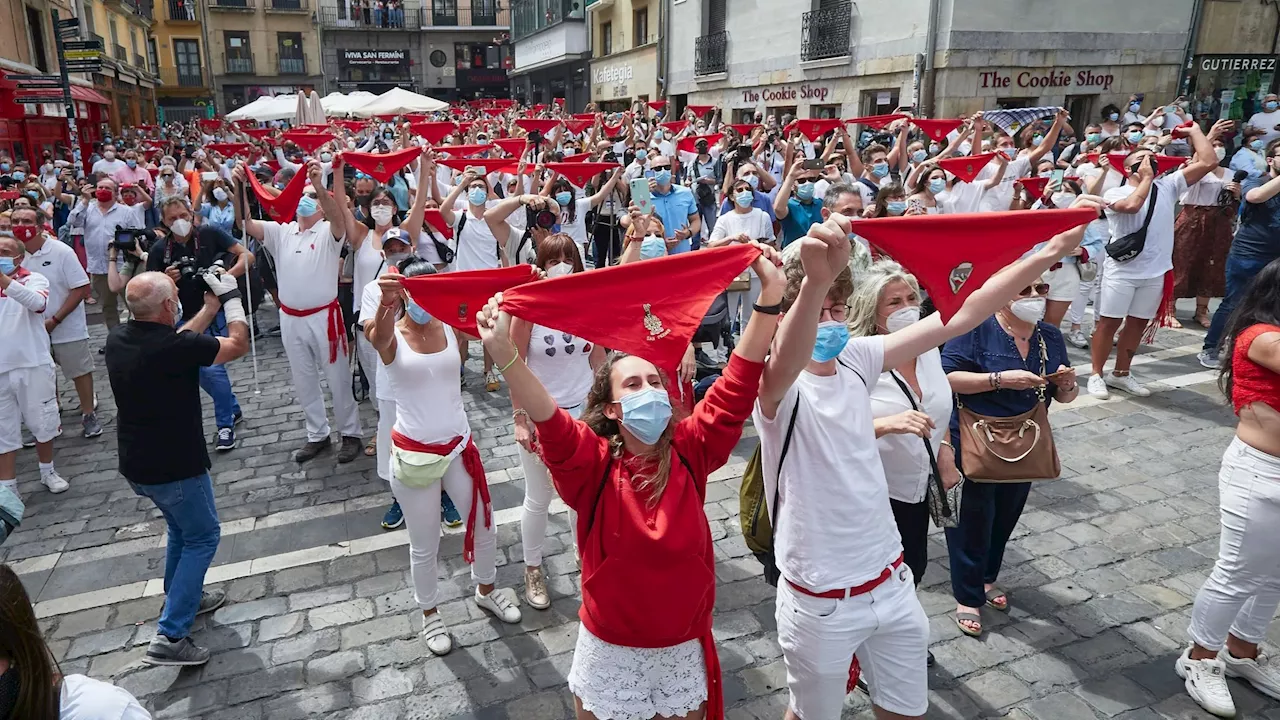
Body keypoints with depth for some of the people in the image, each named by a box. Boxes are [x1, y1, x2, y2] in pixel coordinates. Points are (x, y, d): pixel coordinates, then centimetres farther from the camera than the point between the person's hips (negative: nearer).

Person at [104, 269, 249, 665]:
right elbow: (239, 345, -13)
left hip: (135, 464, 8)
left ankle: (183, 598, 45)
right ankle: (170, 636, 4)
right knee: (202, 537, 8)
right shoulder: (174, 347, -27)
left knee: (181, 528, 28)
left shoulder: (118, 338, -4)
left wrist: (210, 308, 17)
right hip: (175, 468, -8)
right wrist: (230, 298, 0)